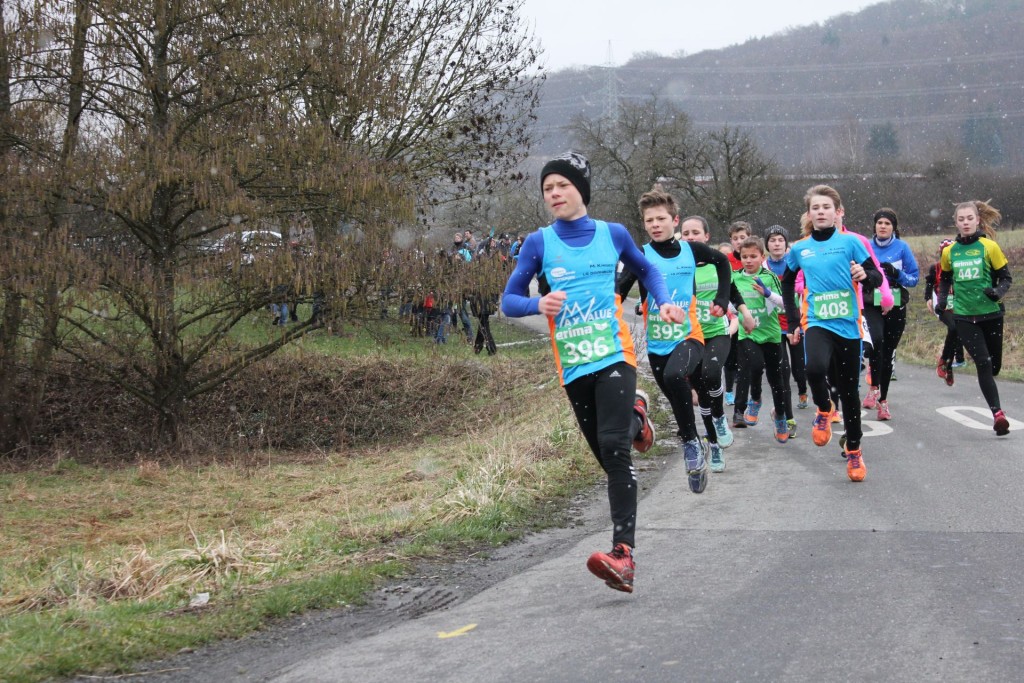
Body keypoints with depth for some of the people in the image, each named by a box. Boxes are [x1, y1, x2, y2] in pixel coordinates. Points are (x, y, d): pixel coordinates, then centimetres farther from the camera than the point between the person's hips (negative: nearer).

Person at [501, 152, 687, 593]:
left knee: (614, 448, -19)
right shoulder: (539, 243, 2)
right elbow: (509, 300, 3)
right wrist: (538, 304, -18)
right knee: (607, 456, 10)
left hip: (614, 356, -2)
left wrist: (664, 302, 4)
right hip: (573, 366, 2)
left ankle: (623, 555, -24)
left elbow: (646, 270, 23)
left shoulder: (613, 234, 5)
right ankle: (635, 415, 46)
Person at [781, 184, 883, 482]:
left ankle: (853, 451, 24)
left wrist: (865, 275, -22)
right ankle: (824, 410, 0)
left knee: (849, 389, 7)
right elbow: (787, 283, 22)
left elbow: (878, 278, 0)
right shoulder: (800, 249, 6)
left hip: (848, 325, 0)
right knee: (815, 368, -31)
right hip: (817, 323, 0)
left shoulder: (850, 242, -1)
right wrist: (793, 321, 16)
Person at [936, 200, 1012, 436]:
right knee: (983, 363, -12)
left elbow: (1006, 277, -1)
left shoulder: (989, 246, -5)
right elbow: (945, 278, 19)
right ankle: (997, 414, -14)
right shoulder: (949, 251, 3)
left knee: (994, 365, 8)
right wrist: (942, 299, 4)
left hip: (990, 314, 0)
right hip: (964, 316, 0)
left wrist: (998, 292, -20)